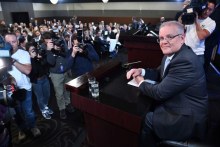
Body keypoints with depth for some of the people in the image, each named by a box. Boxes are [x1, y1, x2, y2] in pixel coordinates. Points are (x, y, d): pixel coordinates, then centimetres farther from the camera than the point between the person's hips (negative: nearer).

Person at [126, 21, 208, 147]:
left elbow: (159, 92, -28)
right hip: (175, 106, 8)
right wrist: (141, 71, -4)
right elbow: (159, 74, 14)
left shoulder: (186, 61, -29)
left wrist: (141, 82, -10)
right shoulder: (171, 54, 1)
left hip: (187, 119, -8)